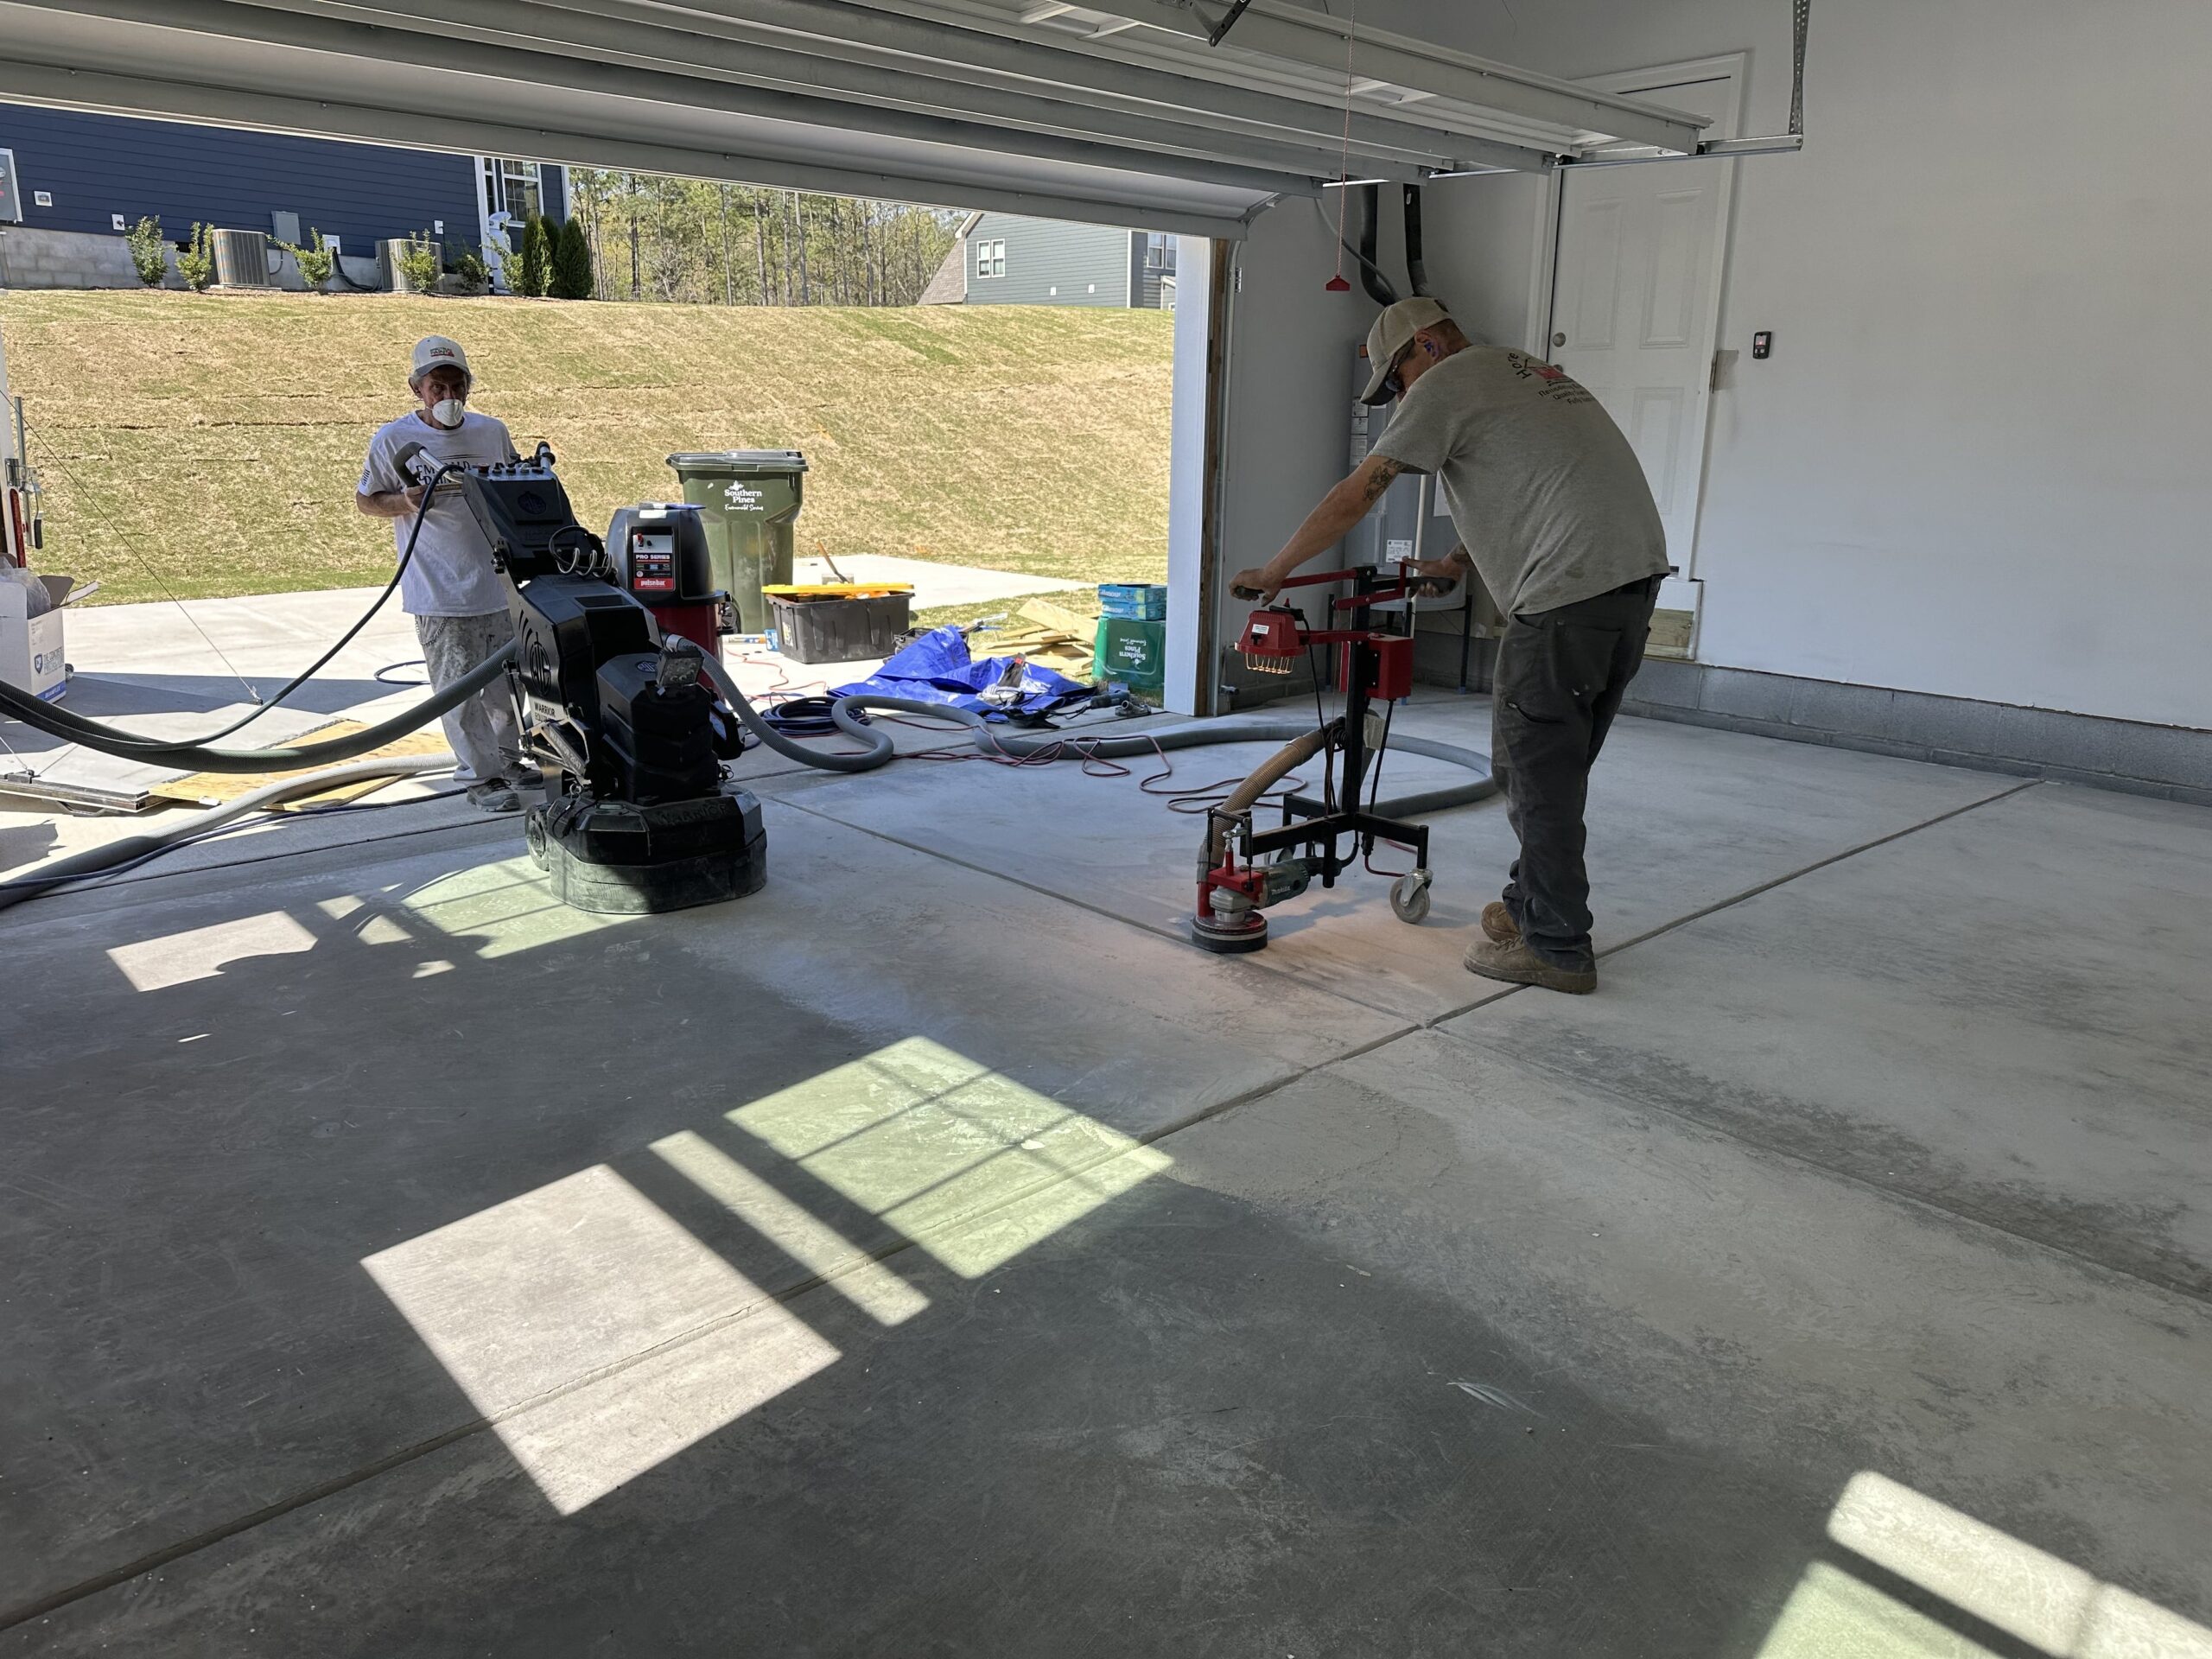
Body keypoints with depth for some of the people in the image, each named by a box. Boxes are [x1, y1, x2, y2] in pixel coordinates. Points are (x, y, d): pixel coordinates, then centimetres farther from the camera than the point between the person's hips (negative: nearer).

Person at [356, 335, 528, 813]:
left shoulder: (492, 432, 7)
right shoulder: (393, 438, -4)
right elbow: (365, 501, 4)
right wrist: (404, 502, -16)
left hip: (500, 582, 4)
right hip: (439, 592, -4)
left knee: (508, 681, 15)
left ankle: (507, 757, 34)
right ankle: (480, 775, 9)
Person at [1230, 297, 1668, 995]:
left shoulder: (1446, 385, 0)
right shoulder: (1520, 370, 28)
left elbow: (1354, 497, -1)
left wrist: (1273, 572, 8)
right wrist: (1457, 562, 45)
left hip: (1571, 585, -10)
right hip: (1637, 571, 10)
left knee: (1535, 767, -2)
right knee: (1557, 765, 17)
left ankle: (1556, 948, 3)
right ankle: (1531, 905, 27)